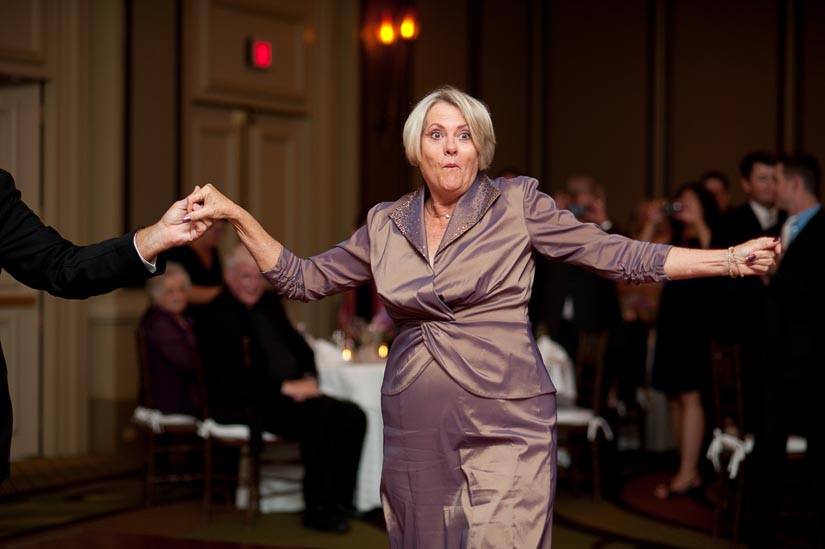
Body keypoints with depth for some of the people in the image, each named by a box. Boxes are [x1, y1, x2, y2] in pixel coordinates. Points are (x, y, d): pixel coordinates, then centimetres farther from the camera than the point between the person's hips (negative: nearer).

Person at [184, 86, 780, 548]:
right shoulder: (387, 225, 10)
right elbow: (303, 279, 14)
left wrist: (729, 259, -11)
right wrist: (235, 214, 6)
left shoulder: (517, 204, 0)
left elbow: (619, 255, -3)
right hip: (415, 433, 4)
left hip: (503, 429, -3)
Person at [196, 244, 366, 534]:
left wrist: (309, 377, -2)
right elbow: (230, 381, -20)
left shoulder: (269, 302, 15)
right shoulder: (215, 316, -11)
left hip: (293, 393, 9)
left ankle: (340, 500, 0)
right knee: (322, 416, -29)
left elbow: (298, 344, 20)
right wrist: (285, 388, -22)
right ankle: (316, 510, -18)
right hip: (247, 406, -8)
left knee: (353, 416, -9)